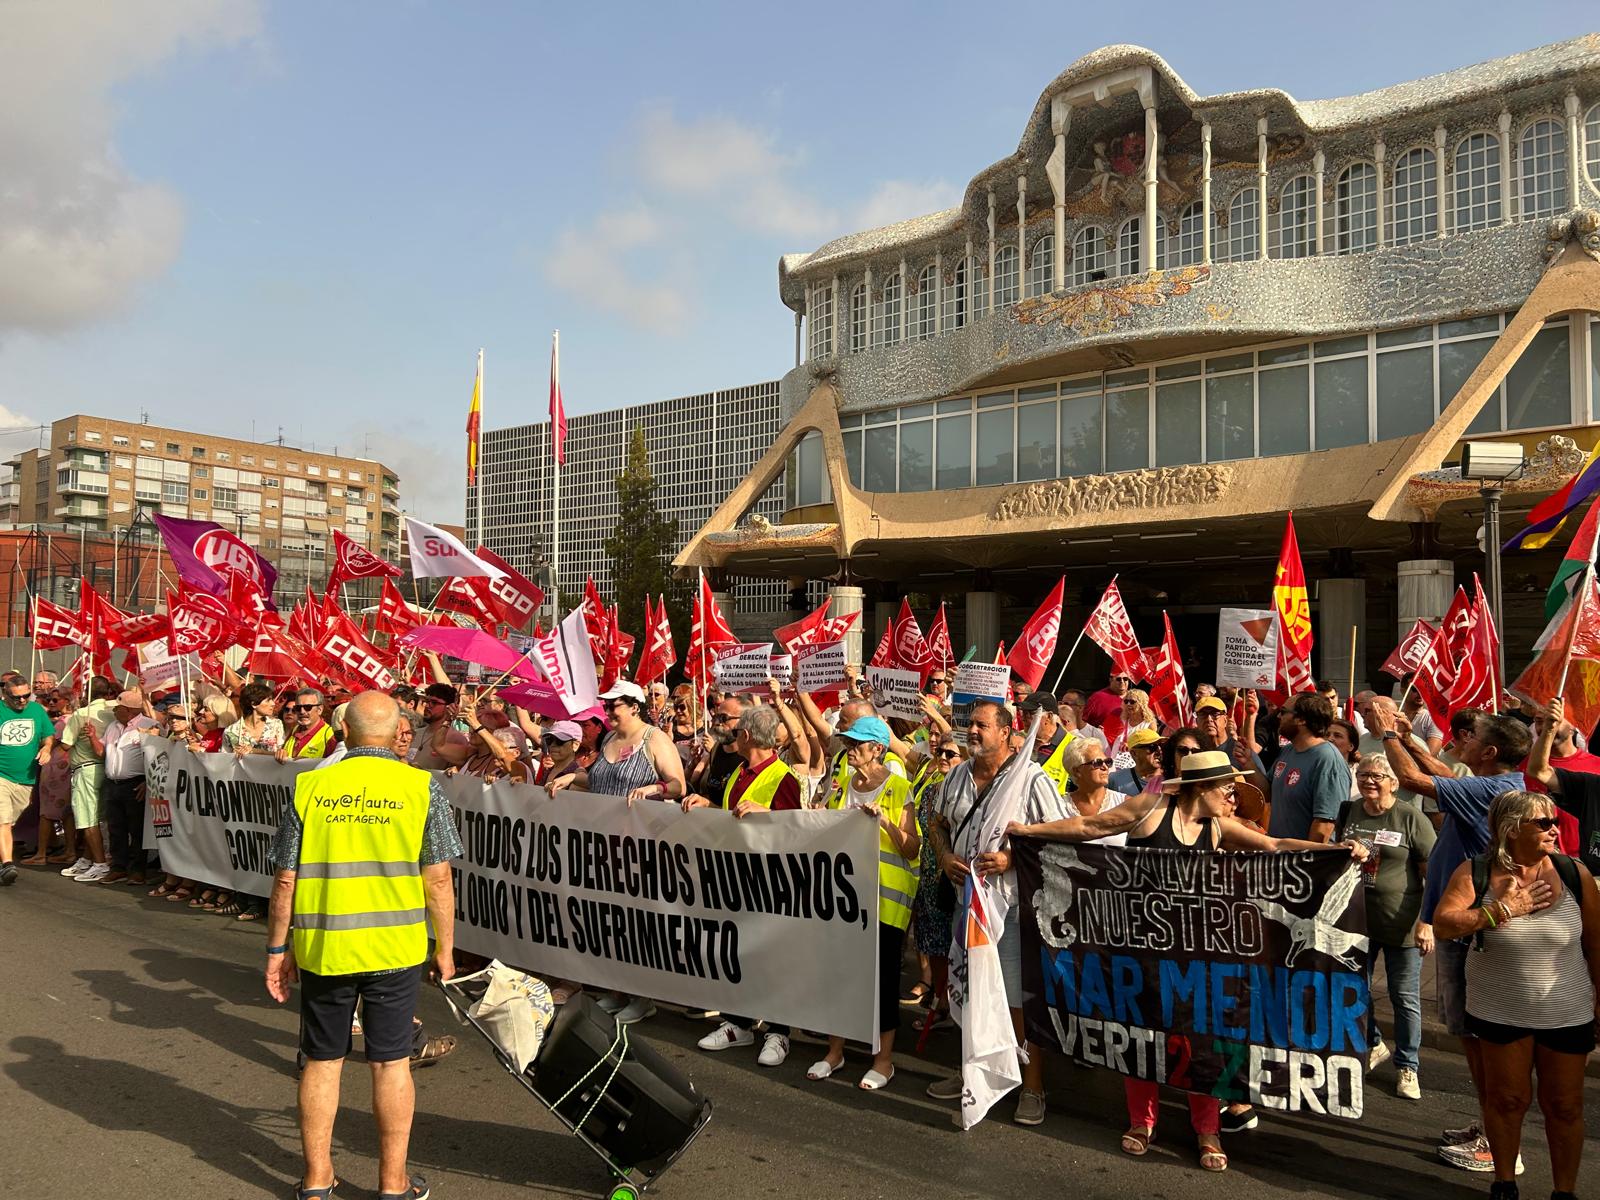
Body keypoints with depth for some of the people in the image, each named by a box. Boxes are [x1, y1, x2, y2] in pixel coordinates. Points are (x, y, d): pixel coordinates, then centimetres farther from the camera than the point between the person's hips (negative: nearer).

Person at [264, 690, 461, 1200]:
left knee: (321, 1062, 16)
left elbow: (285, 880, 0)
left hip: (322, 947, 2)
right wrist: (445, 947, 5)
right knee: (391, 1062, 10)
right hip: (395, 947, -1)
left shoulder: (308, 786, -3)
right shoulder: (421, 788, -7)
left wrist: (277, 948, 11)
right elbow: (437, 879, -6)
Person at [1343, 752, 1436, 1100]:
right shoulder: (1348, 813, 3)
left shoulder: (1411, 818, -10)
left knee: (1405, 999, 6)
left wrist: (1428, 923, -14)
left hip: (1401, 924, -5)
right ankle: (1372, 1046, 38)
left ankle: (1406, 1067, 24)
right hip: (1355, 920, 5)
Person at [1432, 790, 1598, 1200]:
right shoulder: (1475, 874, -10)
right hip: (1500, 1011, -1)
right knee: (1506, 1099, 11)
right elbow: (1443, 924, -18)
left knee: (1565, 1106, 10)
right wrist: (1502, 909, -22)